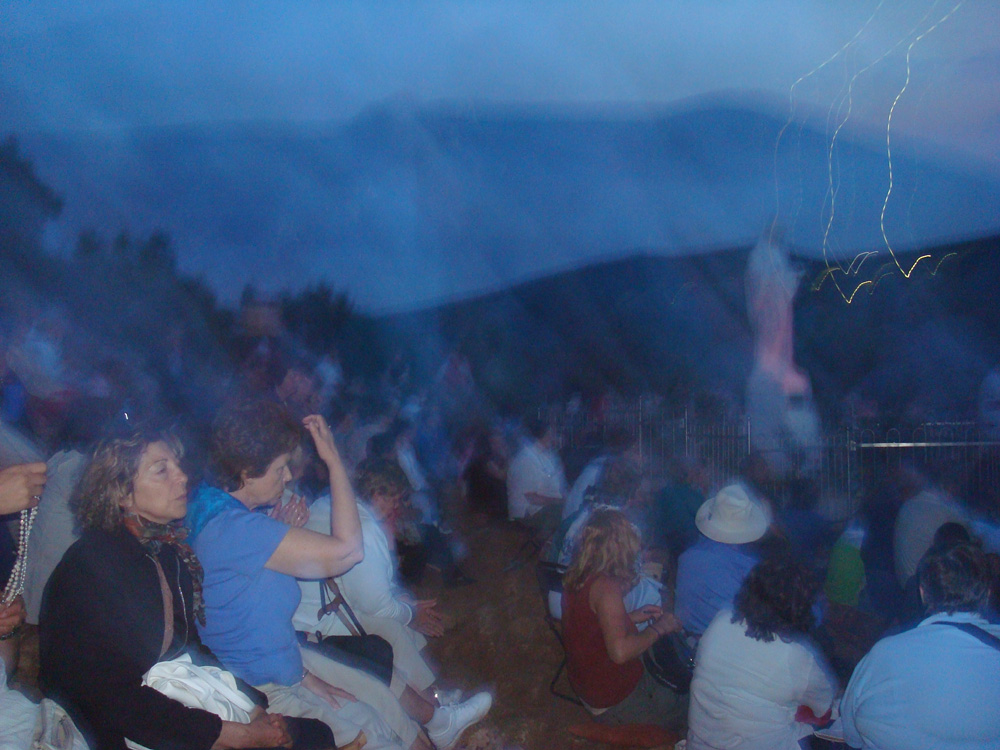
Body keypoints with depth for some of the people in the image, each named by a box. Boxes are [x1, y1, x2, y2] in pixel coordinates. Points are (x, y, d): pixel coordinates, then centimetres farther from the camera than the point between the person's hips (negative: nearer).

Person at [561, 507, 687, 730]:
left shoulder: (576, 577, -1)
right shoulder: (606, 586, -28)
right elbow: (620, 651, -35)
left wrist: (630, 617, 8)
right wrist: (658, 628, -21)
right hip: (614, 701, -9)